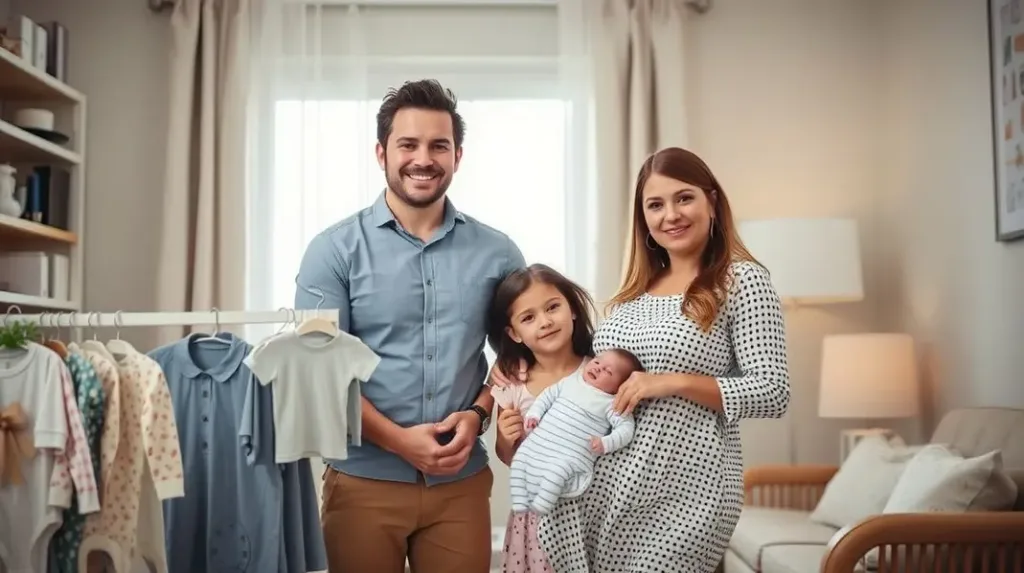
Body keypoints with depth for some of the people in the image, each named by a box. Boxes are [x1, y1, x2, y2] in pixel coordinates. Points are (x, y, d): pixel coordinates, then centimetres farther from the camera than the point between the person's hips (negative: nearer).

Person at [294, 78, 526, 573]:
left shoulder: (497, 254, 4)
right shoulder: (334, 250, -3)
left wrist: (477, 414, -8)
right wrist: (396, 439, -15)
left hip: (462, 481, 2)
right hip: (364, 479, -2)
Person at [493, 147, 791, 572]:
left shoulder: (743, 279, -7)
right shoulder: (635, 289, 12)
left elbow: (773, 393, -12)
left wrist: (677, 382, -19)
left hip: (679, 487, -6)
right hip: (602, 482, 6)